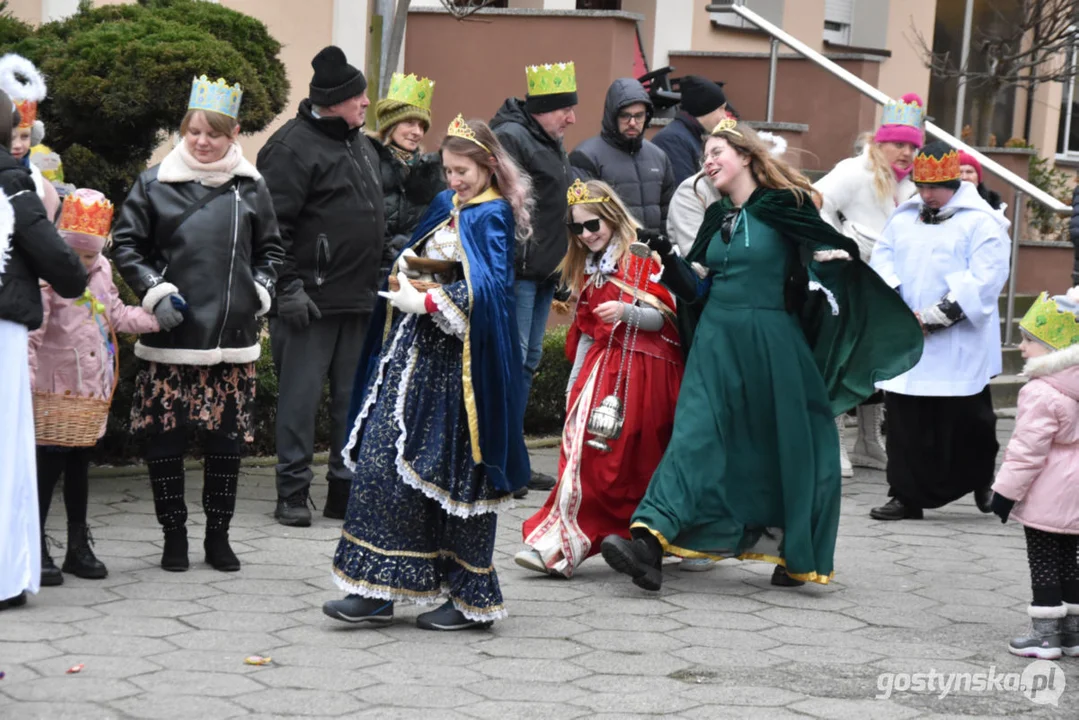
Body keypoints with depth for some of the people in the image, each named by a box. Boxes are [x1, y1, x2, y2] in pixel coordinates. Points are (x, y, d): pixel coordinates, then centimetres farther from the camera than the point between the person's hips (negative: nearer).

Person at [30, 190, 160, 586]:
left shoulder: (101, 271, 7)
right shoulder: (48, 274, -15)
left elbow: (116, 315, 16)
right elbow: (30, 330, -20)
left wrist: (157, 317, 4)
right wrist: (26, 377, -27)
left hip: (91, 388, 7)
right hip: (54, 392, -7)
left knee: (79, 466, 15)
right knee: (48, 466, -1)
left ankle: (79, 547, 24)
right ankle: (36, 550, 7)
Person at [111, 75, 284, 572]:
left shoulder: (251, 187, 8)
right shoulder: (155, 184, 2)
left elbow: (270, 250, 19)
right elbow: (126, 245, 5)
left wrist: (259, 291, 4)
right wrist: (155, 292, -6)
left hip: (232, 336, 2)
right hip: (171, 336, -1)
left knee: (227, 438, 4)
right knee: (165, 438, 0)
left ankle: (218, 536, 16)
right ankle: (174, 536, 12)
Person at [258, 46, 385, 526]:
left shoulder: (360, 146, 16)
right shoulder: (293, 146, -12)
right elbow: (273, 225, -16)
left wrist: (377, 279, 21)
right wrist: (288, 288, -19)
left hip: (356, 298, 8)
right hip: (310, 302, -8)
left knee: (352, 396, 11)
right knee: (301, 395, -2)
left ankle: (346, 490, 18)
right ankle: (293, 494, 5)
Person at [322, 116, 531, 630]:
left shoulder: (491, 217, -8)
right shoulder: (445, 206, 16)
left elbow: (486, 291, -19)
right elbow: (411, 260, 26)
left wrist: (427, 302, -20)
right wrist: (407, 275, 5)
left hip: (457, 363, -8)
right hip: (415, 354, 8)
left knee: (453, 475, -3)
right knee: (381, 458, 3)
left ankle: (472, 597, 9)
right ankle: (377, 591, 8)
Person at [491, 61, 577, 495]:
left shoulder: (552, 144, 20)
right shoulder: (510, 138, -12)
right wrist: (506, 261, -25)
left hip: (542, 273, 10)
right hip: (516, 271, -10)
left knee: (528, 361, 13)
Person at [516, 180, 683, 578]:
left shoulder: (642, 257, -4)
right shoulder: (589, 269, 19)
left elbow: (660, 318, -9)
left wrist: (626, 311, -27)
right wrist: (575, 379, 17)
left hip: (640, 369, -7)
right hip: (601, 367, 7)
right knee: (582, 451, -3)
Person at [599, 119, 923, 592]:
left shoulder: (785, 208, -2)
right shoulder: (716, 219, 15)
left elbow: (841, 257, 0)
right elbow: (695, 289, 13)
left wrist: (819, 286, -17)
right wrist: (668, 258, -2)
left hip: (772, 344, -4)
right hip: (717, 344, 4)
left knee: (787, 447, 4)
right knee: (694, 439, -8)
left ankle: (796, 556, 19)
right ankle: (649, 542, -21)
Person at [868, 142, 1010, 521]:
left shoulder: (982, 223, -4)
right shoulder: (904, 218, 15)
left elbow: (983, 280, -13)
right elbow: (881, 262, 10)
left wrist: (934, 318, -18)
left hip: (959, 347, -5)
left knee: (966, 420, 2)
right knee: (906, 420, 4)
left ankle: (982, 483, 25)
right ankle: (908, 495, 11)